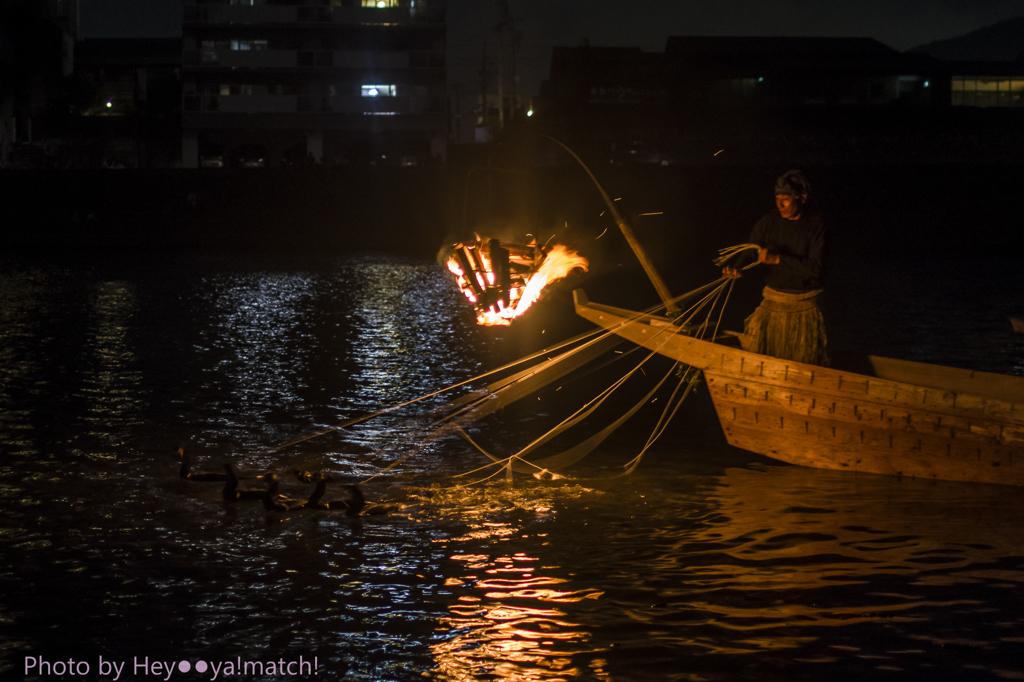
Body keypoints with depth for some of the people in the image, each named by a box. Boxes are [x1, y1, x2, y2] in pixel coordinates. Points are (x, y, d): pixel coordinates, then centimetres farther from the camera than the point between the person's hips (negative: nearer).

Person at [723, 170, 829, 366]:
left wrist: (777, 259, -27)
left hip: (804, 305, -2)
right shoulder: (768, 222, -3)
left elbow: (815, 268, -19)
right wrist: (737, 268, -29)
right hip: (773, 299, 2)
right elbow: (749, 252, -5)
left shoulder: (815, 225, -11)